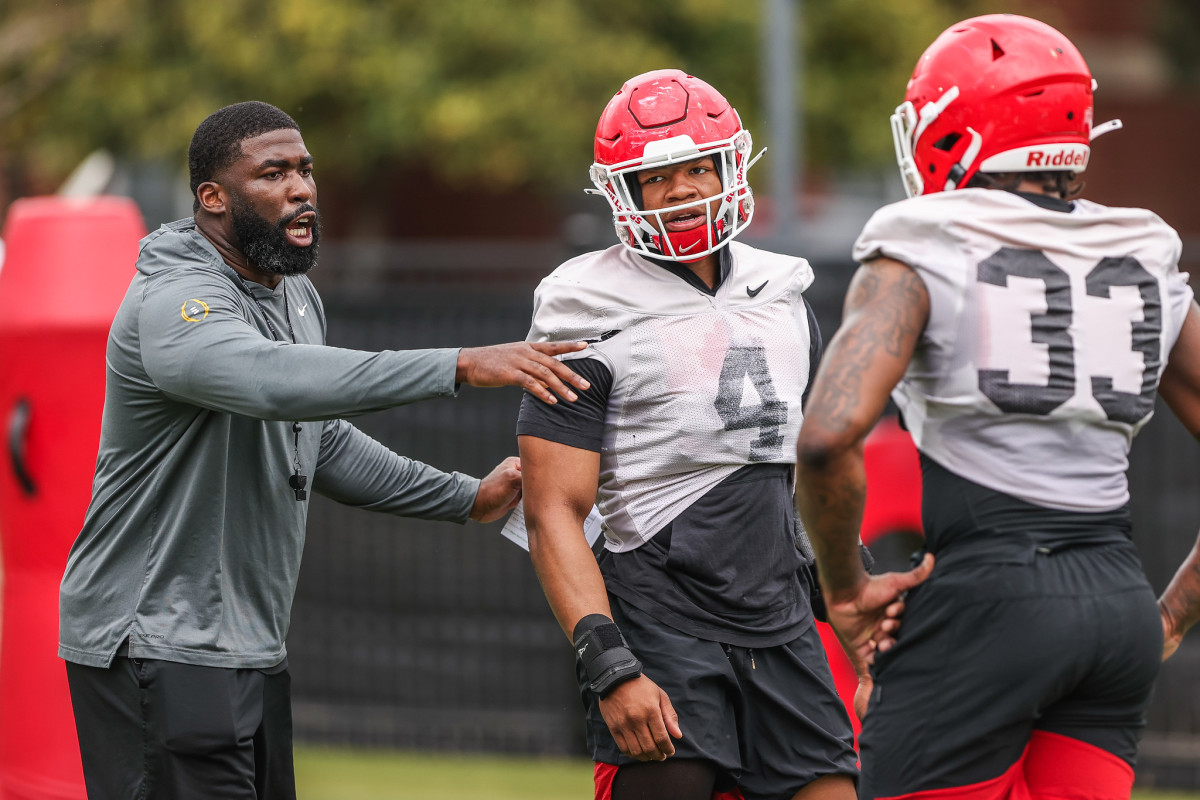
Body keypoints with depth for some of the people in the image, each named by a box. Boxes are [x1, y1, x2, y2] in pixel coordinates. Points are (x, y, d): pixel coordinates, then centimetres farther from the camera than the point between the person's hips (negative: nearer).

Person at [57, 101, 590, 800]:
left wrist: (468, 498, 21)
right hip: (156, 646, -10)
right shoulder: (175, 304, -19)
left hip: (252, 649, 10)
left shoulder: (297, 297, 13)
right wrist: (464, 367, -44)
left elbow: (320, 442, 27)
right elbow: (276, 379, -40)